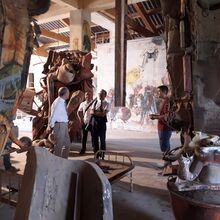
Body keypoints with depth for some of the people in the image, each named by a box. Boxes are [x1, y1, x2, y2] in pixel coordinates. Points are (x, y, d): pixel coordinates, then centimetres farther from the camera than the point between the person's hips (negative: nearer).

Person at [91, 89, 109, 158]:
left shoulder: (106, 104, -3)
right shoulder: (95, 102, 12)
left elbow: (103, 114, -15)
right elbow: (91, 112, 1)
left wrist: (95, 112, -8)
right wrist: (99, 113, -13)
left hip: (102, 122, -4)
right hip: (94, 121, 4)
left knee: (102, 139, 4)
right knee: (94, 138, 9)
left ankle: (102, 155, 17)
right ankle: (96, 154, 23)